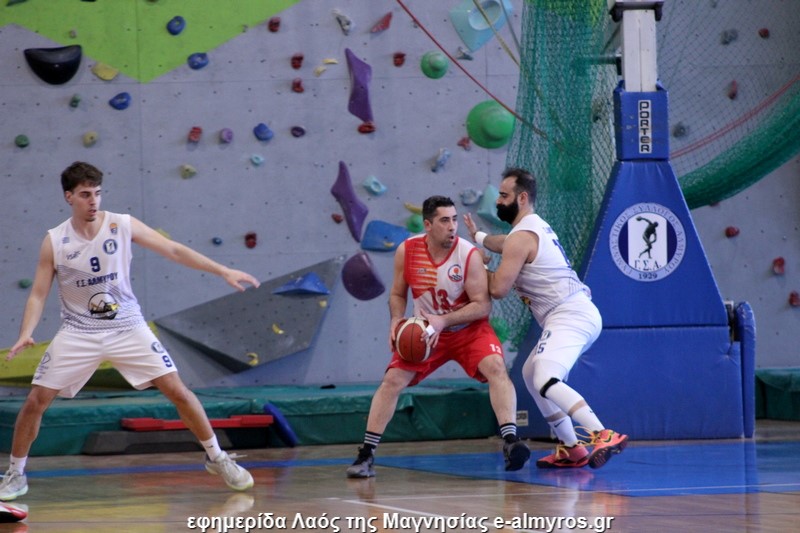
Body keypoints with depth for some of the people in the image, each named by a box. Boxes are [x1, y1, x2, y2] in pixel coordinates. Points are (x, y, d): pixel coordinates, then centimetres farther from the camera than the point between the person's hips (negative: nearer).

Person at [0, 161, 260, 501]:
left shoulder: (123, 226, -8)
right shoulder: (54, 242, -7)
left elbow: (174, 250, -7)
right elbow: (38, 294, -3)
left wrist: (223, 272, -14)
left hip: (127, 329, 0)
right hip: (78, 332, 0)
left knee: (177, 390, -8)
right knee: (36, 401, -7)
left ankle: (217, 459, 9)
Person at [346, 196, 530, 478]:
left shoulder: (469, 255, -21)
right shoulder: (407, 251, -12)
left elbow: (483, 305, -21)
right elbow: (398, 294, 3)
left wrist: (443, 321, -30)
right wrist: (396, 322, -17)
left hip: (469, 329, -2)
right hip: (424, 332, 2)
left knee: (495, 368, -27)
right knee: (392, 381, -7)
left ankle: (510, 440, -31)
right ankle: (366, 454, 1)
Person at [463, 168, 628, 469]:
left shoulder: (521, 237, -11)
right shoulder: (536, 227, 21)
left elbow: (499, 289, -13)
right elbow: (505, 244, 46)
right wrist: (477, 236, 62)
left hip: (569, 316, -11)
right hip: (578, 313, 11)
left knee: (546, 382, -27)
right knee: (531, 374, 24)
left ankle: (603, 436, -41)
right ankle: (571, 450, 21)